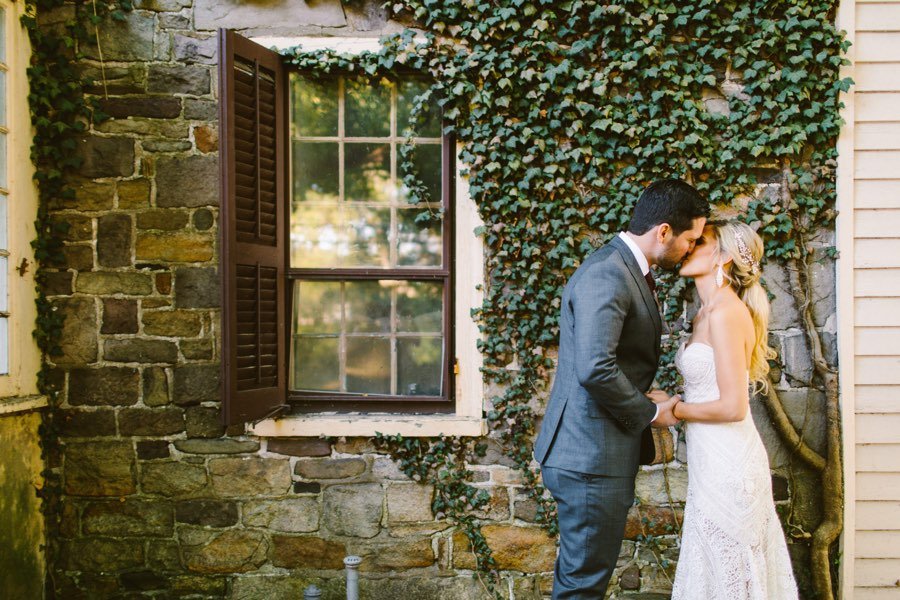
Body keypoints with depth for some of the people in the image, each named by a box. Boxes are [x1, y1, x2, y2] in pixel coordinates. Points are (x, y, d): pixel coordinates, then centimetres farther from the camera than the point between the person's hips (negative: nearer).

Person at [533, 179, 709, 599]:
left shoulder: (629, 271, 13)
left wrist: (646, 399, 7)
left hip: (606, 454, 10)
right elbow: (595, 369, -29)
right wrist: (650, 412, -14)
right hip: (591, 458, -10)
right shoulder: (606, 275, -19)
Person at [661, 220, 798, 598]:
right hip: (712, 461, 9)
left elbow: (732, 406, -20)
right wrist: (673, 401, 4)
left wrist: (674, 410, -8)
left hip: (727, 464, -9)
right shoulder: (706, 314, 12)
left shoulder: (726, 312, -16)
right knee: (713, 568, 15)